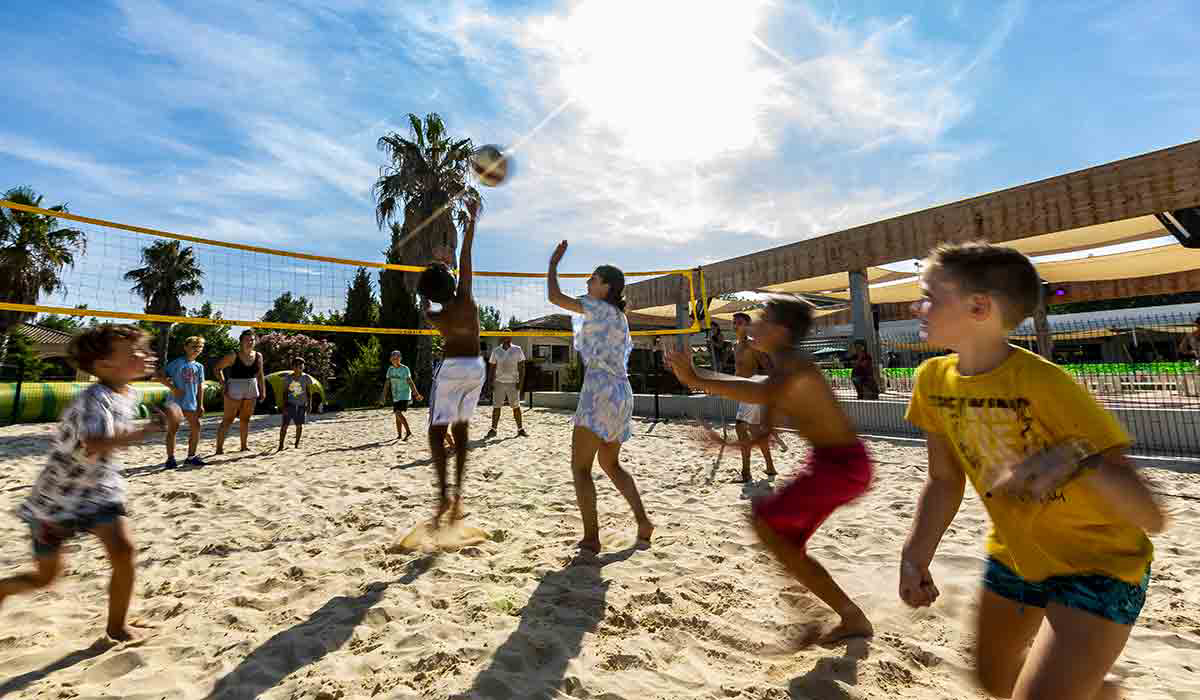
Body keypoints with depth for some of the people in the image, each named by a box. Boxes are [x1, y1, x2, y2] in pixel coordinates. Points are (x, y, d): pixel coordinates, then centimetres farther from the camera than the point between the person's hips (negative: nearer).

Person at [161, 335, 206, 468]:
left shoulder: (199, 366, 9)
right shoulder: (177, 362, -4)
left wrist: (200, 405, 7)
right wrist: (173, 388, -18)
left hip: (191, 402, 5)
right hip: (175, 401, -5)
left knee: (196, 427, 4)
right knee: (173, 429, 1)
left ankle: (191, 456, 15)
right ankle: (171, 458, 9)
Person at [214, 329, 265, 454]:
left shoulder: (258, 356, 5)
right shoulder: (234, 355, -8)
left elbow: (260, 375, 13)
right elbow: (217, 368, -2)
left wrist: (263, 391, 10)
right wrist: (223, 383, -10)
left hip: (251, 390, 5)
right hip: (234, 390, -5)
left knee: (245, 419, 14)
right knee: (228, 419, -2)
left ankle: (244, 446, 24)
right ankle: (219, 447, 4)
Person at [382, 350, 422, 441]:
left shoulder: (405, 369, -8)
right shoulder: (390, 369, 7)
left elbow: (410, 382, -7)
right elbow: (387, 384, 10)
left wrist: (416, 394, -12)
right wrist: (384, 396, 6)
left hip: (404, 395, -6)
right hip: (395, 396, 6)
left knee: (398, 413, -19)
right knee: (397, 414, 11)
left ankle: (408, 432, -14)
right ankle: (399, 434, 22)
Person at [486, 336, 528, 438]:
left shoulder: (517, 350, 2)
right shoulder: (496, 351, 7)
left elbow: (521, 367, 0)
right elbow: (492, 367, 9)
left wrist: (521, 381, -8)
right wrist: (491, 382, 1)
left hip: (513, 383, -1)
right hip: (499, 382, 1)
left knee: (516, 406, 2)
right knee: (496, 406, 1)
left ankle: (520, 429, 10)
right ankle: (493, 429, 7)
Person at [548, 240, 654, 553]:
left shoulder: (599, 308, -7)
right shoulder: (618, 315, 19)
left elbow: (554, 297, -6)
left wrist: (553, 262, 6)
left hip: (601, 392, -9)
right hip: (621, 392, 10)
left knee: (580, 467, -2)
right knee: (610, 464, 21)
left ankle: (591, 538, 1)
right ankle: (643, 522, 20)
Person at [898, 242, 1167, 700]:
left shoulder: (1044, 383, -29)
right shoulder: (933, 380, -13)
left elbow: (1151, 517, -27)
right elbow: (944, 481, -2)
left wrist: (1079, 461, -47)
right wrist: (915, 558, -7)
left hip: (1098, 566, -6)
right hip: (1014, 557, 6)